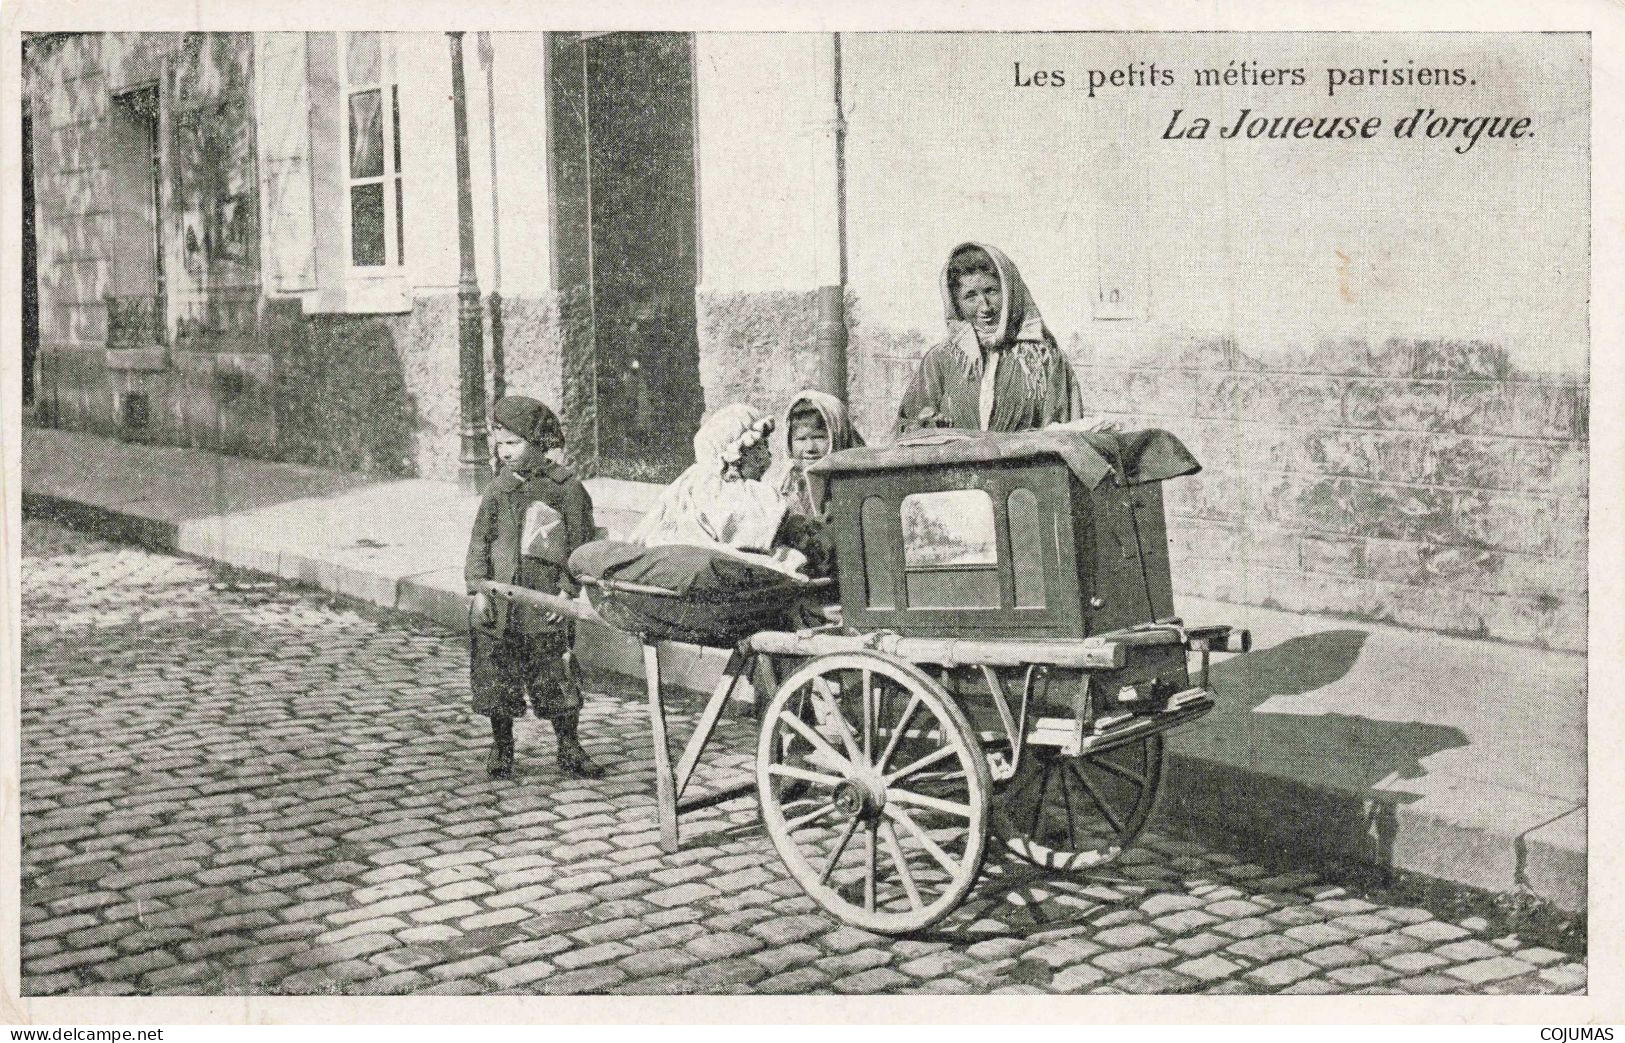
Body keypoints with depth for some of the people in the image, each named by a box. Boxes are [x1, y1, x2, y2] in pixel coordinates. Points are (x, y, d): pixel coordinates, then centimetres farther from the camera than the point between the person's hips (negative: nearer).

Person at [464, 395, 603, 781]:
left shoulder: (566, 487, -2)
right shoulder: (498, 489, 9)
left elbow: (579, 545, -1)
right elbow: (480, 540, 9)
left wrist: (567, 590, -8)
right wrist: (478, 587, -2)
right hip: (496, 606, 3)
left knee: (555, 682, 0)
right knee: (496, 682, 9)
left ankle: (569, 749, 15)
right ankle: (501, 748, 25)